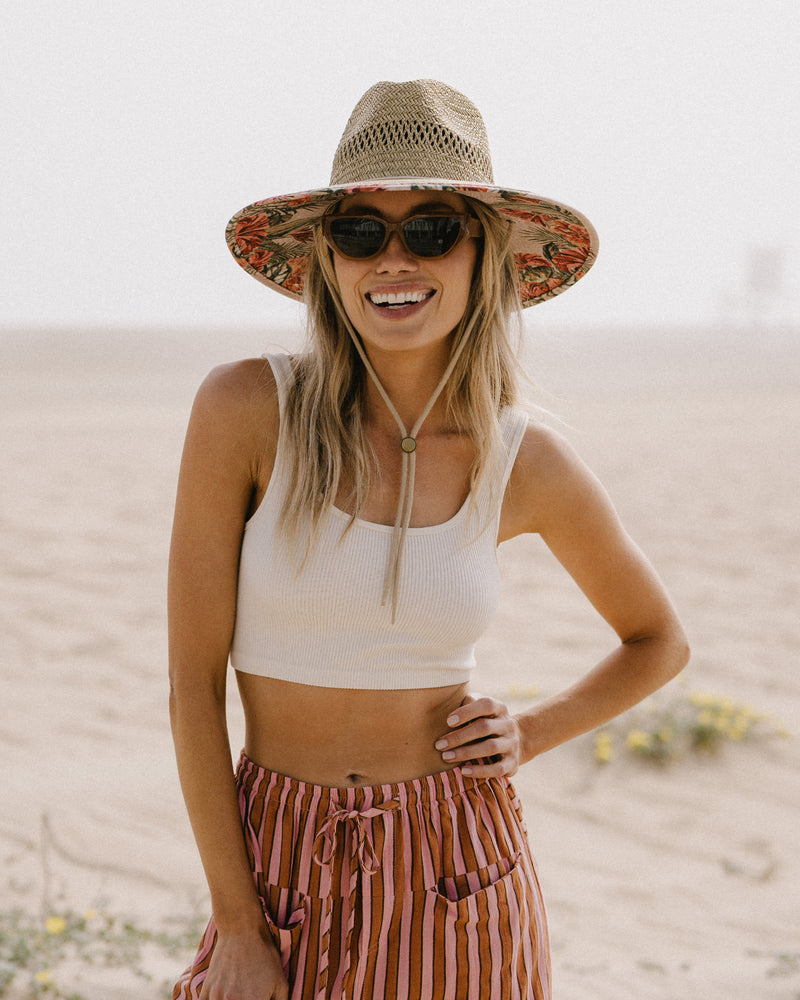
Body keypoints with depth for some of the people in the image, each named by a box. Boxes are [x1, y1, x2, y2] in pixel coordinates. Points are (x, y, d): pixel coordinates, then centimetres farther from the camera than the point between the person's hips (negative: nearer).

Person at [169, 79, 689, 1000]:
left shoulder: (527, 464, -4)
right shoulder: (246, 410, -11)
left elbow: (659, 640, 13)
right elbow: (192, 678, -9)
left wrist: (531, 736, -2)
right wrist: (235, 925, -8)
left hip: (456, 870, 1)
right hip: (279, 863, -1)